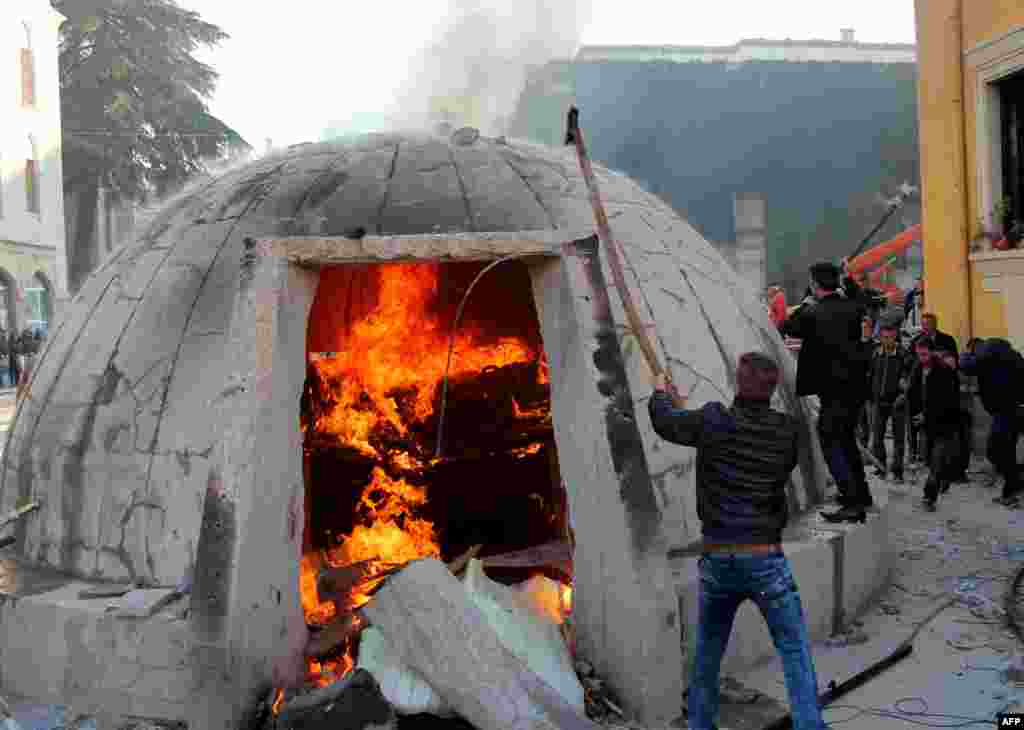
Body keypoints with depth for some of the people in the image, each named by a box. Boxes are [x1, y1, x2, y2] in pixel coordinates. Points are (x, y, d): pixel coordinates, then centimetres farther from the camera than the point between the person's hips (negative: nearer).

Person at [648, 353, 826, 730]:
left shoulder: (712, 421, -8)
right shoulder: (788, 430, -3)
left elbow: (665, 422, 8)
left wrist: (660, 393, 31)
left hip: (716, 558, 1)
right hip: (766, 560, -1)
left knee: (706, 654, 18)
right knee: (795, 652, 8)